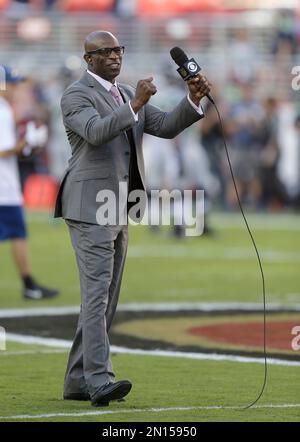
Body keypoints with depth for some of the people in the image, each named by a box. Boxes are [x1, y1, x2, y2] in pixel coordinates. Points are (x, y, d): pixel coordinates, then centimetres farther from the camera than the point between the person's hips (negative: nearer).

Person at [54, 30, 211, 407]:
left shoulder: (126, 95, 18)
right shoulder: (77, 95, -7)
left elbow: (166, 127, 10)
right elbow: (96, 132, -26)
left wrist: (193, 99, -6)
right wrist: (135, 105, -34)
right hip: (90, 208, -9)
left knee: (103, 299, 9)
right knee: (97, 294, -16)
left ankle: (77, 382, 13)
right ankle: (99, 382, -23)